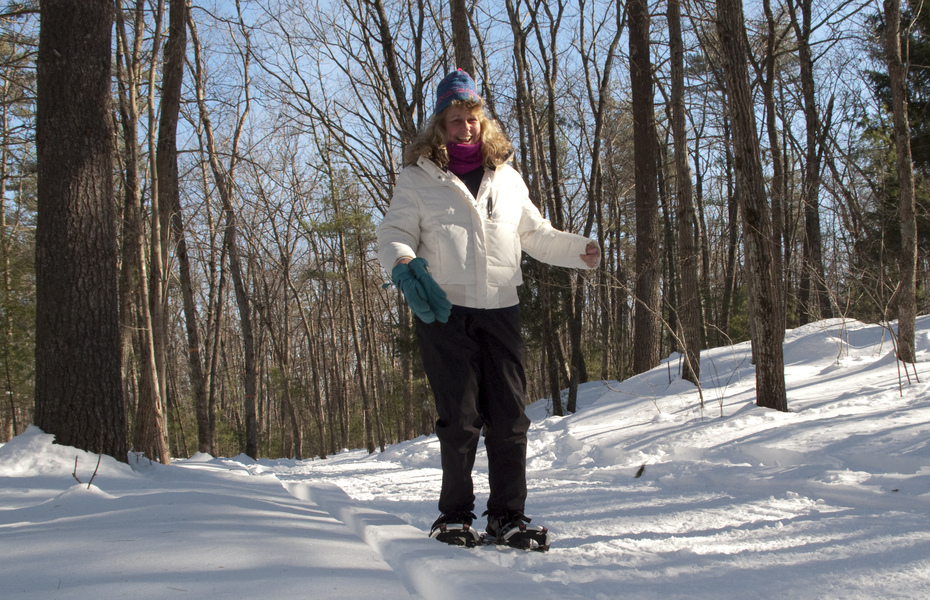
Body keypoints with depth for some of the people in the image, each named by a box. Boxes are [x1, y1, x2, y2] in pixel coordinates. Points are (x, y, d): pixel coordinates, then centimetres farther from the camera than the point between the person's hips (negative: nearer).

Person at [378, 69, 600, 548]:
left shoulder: (506, 177, 17)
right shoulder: (418, 178, 6)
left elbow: (536, 235, 21)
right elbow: (393, 234, 2)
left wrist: (579, 249, 5)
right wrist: (403, 264, -20)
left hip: (500, 311, 4)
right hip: (442, 311, -3)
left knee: (510, 417, 1)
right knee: (460, 418, -2)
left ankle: (508, 516, 11)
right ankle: (455, 514, 14)